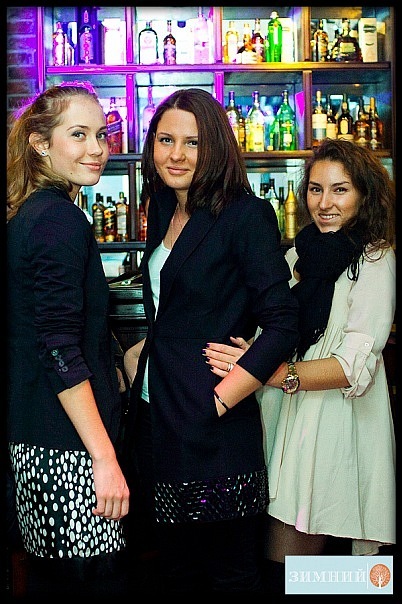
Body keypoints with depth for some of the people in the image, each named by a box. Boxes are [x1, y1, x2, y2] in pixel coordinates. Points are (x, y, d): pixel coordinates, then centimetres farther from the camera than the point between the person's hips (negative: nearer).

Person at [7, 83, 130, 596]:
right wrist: (105, 457, -20)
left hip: (33, 435, 10)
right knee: (93, 578, 1)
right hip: (67, 444, -10)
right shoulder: (62, 220, -15)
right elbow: (61, 349, -21)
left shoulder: (27, 214, 14)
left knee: (49, 575, 19)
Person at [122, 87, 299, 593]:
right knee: (175, 569, 18)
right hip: (157, 417, 7)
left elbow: (281, 326, -16)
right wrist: (138, 352, 9)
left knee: (228, 571, 7)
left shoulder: (246, 215, -11)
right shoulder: (163, 212, 12)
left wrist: (219, 400, -17)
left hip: (214, 433, -7)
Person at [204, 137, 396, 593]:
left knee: (287, 564, -5)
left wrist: (271, 372, -27)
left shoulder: (375, 260, -5)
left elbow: (357, 365, -16)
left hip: (334, 428, -5)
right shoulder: (299, 253, 12)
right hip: (285, 416, 5)